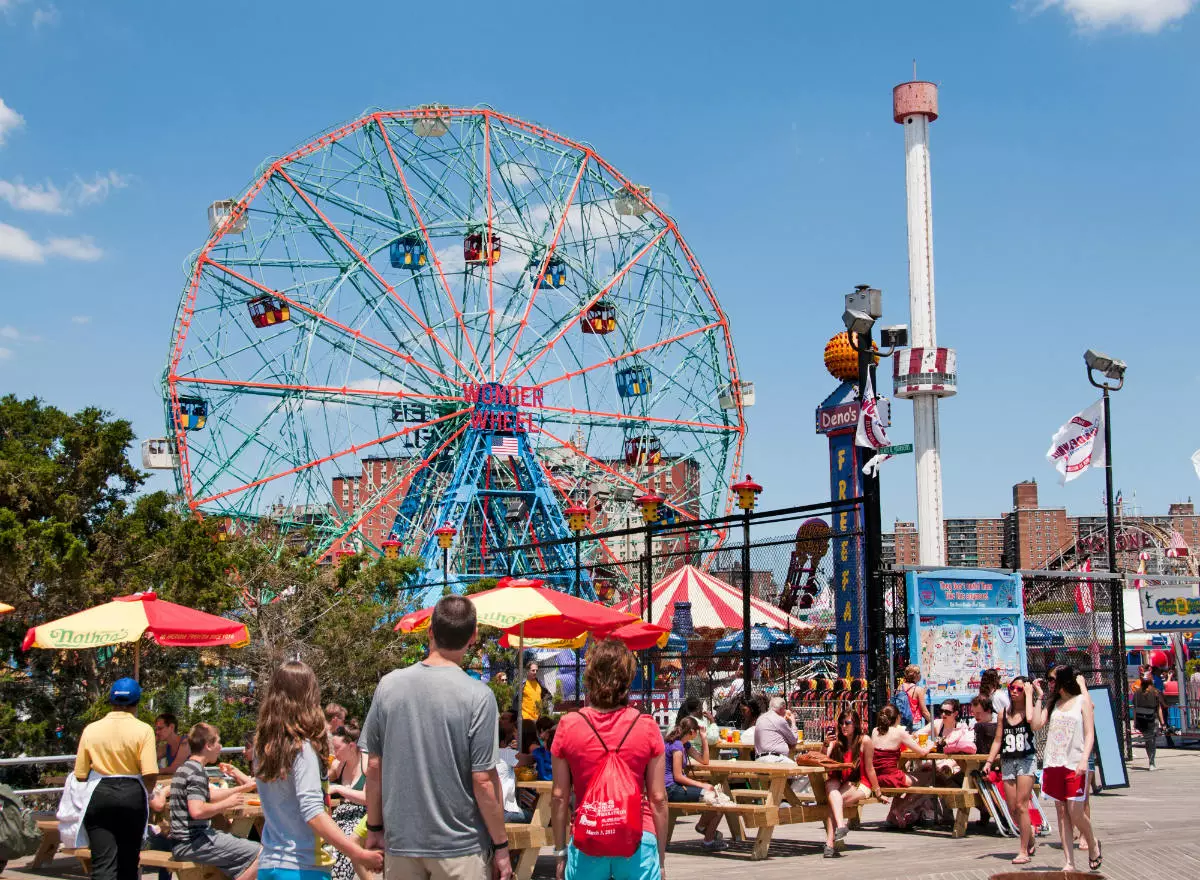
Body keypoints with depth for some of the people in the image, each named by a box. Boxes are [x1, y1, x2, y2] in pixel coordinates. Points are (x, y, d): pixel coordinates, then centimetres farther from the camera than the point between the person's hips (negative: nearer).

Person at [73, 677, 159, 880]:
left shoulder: (91, 729, 1)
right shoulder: (143, 730, -5)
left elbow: (80, 774, 3)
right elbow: (150, 774, -13)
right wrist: (145, 794, 8)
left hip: (98, 795, 0)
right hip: (132, 794, 0)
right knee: (128, 860, 16)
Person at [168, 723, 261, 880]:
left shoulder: (184, 768, 16)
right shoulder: (197, 772, -15)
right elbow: (197, 810, -28)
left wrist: (242, 788, 27)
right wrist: (227, 803, -14)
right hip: (192, 843, -10)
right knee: (258, 854, -16)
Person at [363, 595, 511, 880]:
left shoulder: (389, 685, -4)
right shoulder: (478, 696, -14)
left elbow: (374, 767, 1)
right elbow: (483, 782, -13)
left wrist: (374, 827, 13)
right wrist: (501, 846, -3)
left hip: (401, 841, 3)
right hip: (459, 846, -3)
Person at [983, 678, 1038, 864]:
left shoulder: (1028, 711, -2)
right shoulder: (1003, 714, 11)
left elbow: (1032, 720, -28)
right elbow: (997, 740, 13)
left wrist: (1029, 695, -17)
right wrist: (989, 762, 4)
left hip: (1026, 761, -5)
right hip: (1007, 762, 5)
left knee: (1021, 806, -10)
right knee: (1012, 809, 5)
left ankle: (1024, 851, -3)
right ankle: (1030, 840, 28)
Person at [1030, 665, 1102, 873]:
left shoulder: (1082, 700, 3)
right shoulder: (1053, 703, 16)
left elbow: (1089, 734, -3)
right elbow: (1036, 724, 2)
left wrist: (1084, 760, -15)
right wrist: (1039, 697, 5)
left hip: (1074, 765, -5)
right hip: (1054, 764, 5)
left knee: (1075, 813, -7)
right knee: (1062, 813, 3)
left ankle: (1093, 845, 21)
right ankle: (1069, 862, 6)